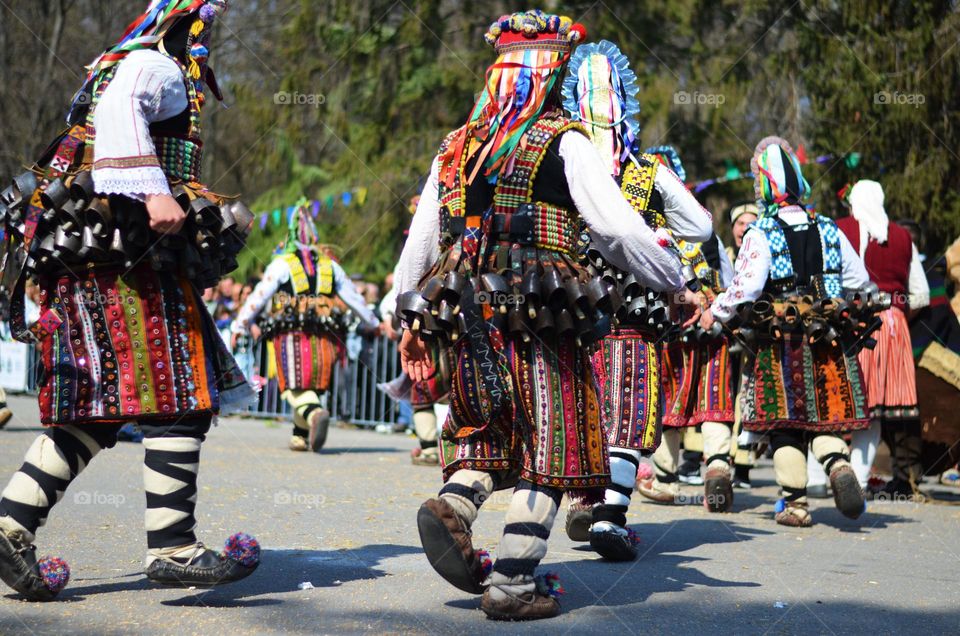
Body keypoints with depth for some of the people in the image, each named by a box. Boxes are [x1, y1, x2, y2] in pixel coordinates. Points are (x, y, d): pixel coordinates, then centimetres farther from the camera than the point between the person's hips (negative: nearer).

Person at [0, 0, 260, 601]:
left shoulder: (122, 68, 29)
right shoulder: (156, 66, -1)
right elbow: (119, 112, -23)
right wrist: (154, 191, -36)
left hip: (83, 263, 10)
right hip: (130, 261, -10)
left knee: (96, 415, 8)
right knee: (182, 402, -9)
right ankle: (173, 548, -10)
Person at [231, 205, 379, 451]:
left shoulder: (281, 264, 4)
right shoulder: (330, 265, 16)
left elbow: (258, 297, 2)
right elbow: (353, 297, 24)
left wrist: (239, 326, 11)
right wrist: (372, 323, 38)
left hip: (292, 336, -4)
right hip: (324, 338, 4)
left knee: (297, 387, -9)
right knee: (315, 385, 14)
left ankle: (315, 413, -38)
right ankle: (300, 436, 13)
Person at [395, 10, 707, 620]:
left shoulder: (456, 147, 12)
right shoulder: (565, 143, -4)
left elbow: (420, 237, 14)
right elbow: (619, 228, -8)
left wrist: (412, 318, 21)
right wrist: (676, 282, 3)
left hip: (469, 318, 5)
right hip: (544, 323, -5)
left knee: (489, 435, 20)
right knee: (546, 450, 2)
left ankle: (453, 502, -9)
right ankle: (512, 582, -1)